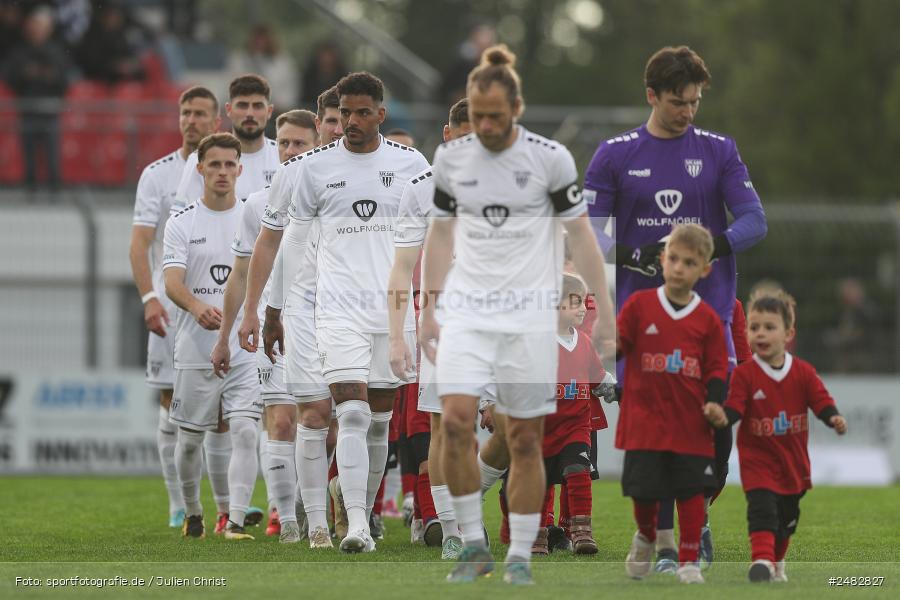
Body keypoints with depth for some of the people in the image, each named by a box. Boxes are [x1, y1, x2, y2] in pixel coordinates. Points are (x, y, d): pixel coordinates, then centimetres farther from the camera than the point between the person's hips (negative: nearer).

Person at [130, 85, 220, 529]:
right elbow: (139, 244, -5)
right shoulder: (157, 174, 0)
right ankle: (179, 505, 5)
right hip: (171, 306, -1)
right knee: (173, 405, -1)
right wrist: (149, 298, -18)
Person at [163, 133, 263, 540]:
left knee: (245, 431, -14)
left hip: (246, 350, 0)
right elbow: (172, 282, -12)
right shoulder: (181, 224, 1)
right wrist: (198, 308, -31)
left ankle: (236, 522, -15)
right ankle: (192, 512, 30)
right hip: (195, 350, 0)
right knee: (190, 440, 9)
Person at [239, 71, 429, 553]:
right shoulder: (314, 168, 1)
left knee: (379, 422, 9)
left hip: (395, 310, 2)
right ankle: (355, 526, -23)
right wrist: (250, 309, 0)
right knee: (352, 413, -16)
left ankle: (365, 517, 25)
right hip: (339, 310, -2)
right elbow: (270, 239, 6)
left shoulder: (410, 164, 5)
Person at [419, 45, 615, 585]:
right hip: (468, 311, 2)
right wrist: (429, 310, 11)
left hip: (530, 312, -2)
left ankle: (521, 556, 11)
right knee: (455, 420, -16)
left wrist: (605, 311, -1)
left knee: (525, 440, -1)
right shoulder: (451, 157, 4)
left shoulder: (550, 158, -5)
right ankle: (474, 546, -5)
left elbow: (581, 235, 1)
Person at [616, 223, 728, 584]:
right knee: (643, 491, 1)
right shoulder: (639, 305, 0)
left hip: (690, 422, 1)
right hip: (645, 418, -1)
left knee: (691, 492, 0)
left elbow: (717, 369, 5)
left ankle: (688, 561, 11)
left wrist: (714, 404, -10)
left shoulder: (707, 320, 2)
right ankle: (645, 538, 31)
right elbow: (616, 348, 1)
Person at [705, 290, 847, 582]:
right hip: (758, 459, -4)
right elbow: (734, 409, -16)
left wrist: (834, 418, -30)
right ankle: (761, 560, -31)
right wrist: (722, 416, -39)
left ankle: (776, 563, 38)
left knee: (786, 519, 17)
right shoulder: (744, 374, -10)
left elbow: (821, 402, -9)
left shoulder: (803, 372, -4)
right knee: (762, 509, -24)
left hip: (793, 460, 4)